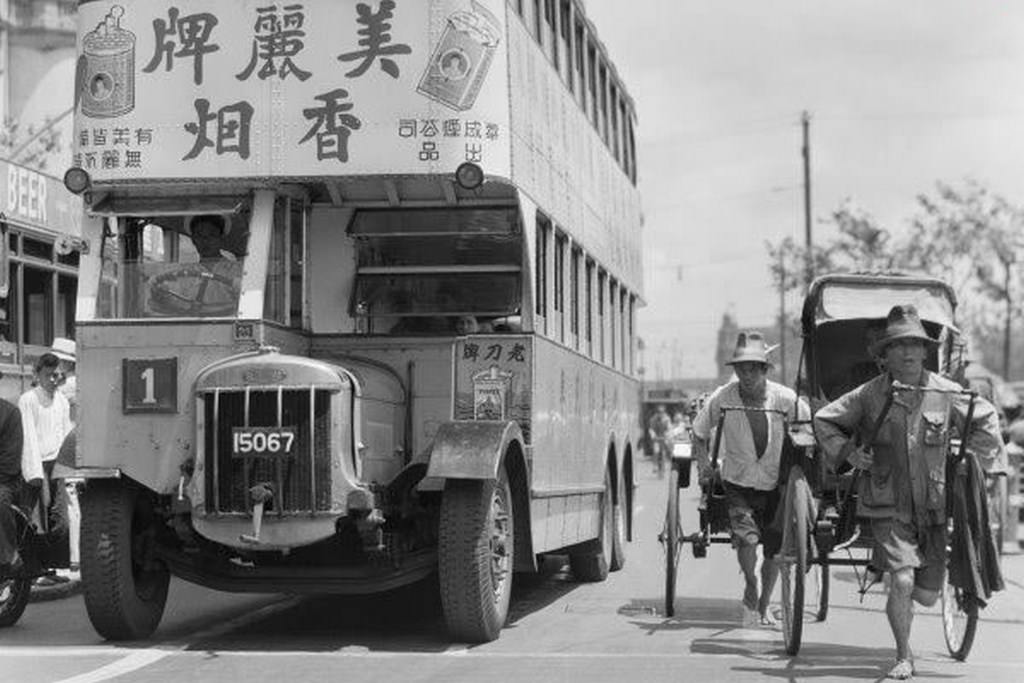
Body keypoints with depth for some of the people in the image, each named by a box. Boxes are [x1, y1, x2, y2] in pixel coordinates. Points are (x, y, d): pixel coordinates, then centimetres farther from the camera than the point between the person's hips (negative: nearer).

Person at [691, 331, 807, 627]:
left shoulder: (785, 399, -15)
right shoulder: (722, 398, -14)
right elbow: (699, 434, 3)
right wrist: (703, 465, -8)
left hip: (775, 484, 1)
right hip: (737, 483, -1)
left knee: (775, 548, 4)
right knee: (746, 536, -21)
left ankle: (764, 604, 27)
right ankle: (750, 590, 6)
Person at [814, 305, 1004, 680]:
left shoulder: (946, 392, -2)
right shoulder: (869, 394, -6)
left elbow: (986, 418, 15)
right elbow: (824, 420, 6)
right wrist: (848, 453, -5)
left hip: (934, 506, 2)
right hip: (889, 508, -2)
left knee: (927, 595, 7)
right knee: (902, 582, -16)